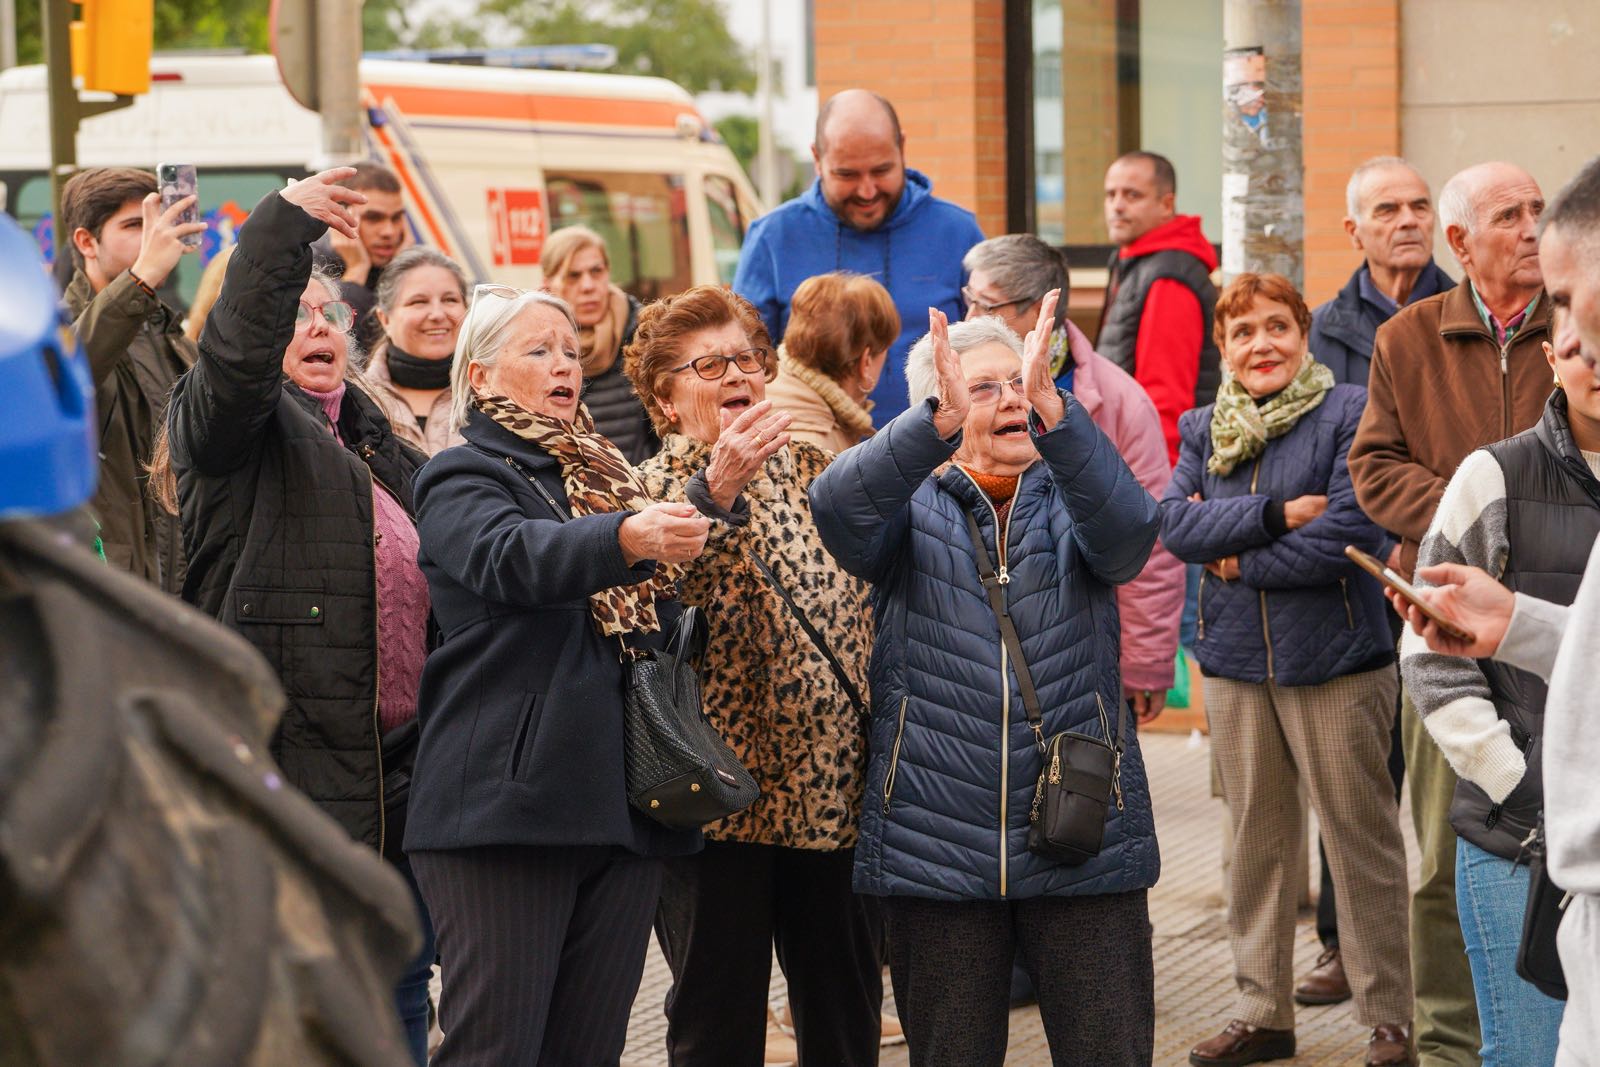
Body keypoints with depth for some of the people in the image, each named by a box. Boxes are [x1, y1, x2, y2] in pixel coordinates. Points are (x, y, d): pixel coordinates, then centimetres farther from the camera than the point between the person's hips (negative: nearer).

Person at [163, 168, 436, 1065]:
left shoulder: (375, 442, 20)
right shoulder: (235, 423, -2)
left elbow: (432, 570, 29)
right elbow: (235, 351, -24)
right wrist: (287, 226, -33)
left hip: (396, 764, 8)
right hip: (294, 758, -7)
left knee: (403, 982, 14)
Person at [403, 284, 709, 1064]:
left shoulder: (606, 478, 20)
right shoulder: (462, 478, -1)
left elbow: (665, 619, 32)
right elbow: (513, 555, -27)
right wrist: (624, 537, -43)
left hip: (620, 800, 7)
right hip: (508, 798, -7)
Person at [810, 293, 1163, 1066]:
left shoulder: (1070, 501, 8)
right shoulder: (912, 508, 6)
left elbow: (1127, 528, -16)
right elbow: (837, 508, -17)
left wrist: (1052, 408, -32)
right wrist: (939, 421, -34)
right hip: (937, 848, 0)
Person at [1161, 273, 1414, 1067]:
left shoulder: (1348, 414, -5)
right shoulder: (1204, 429, 12)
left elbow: (1349, 535, -15)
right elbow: (1175, 522, -4)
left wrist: (1241, 561, -8)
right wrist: (1275, 515, -16)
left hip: (1333, 661, -5)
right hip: (1234, 662, 5)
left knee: (1359, 839, -2)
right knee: (1256, 839, 11)